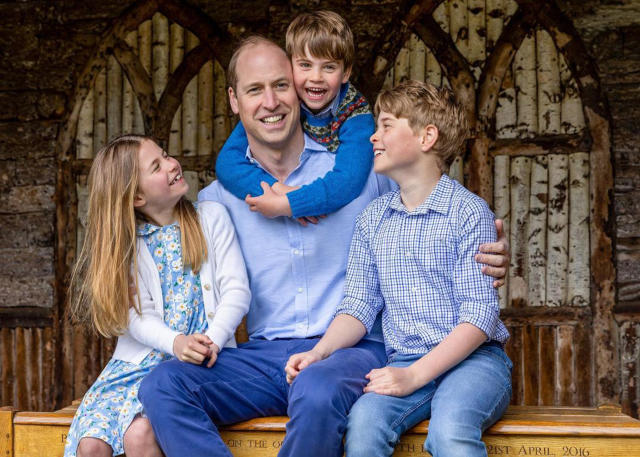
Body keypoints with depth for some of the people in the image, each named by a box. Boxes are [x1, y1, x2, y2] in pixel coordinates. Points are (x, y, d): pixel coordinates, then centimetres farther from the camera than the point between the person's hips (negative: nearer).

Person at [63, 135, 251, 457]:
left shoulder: (211, 217, 5)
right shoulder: (126, 244, 7)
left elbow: (237, 291, -3)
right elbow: (138, 316, -4)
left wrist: (211, 342, -21)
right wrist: (176, 343, -26)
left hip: (199, 361, -2)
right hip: (139, 361, 3)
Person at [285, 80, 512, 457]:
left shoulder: (469, 211, -4)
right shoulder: (373, 220, 13)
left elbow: (480, 315, -9)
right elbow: (361, 305, 11)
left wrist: (415, 375, -19)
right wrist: (320, 352, -8)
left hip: (473, 358, -3)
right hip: (404, 362, 4)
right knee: (364, 423, -28)